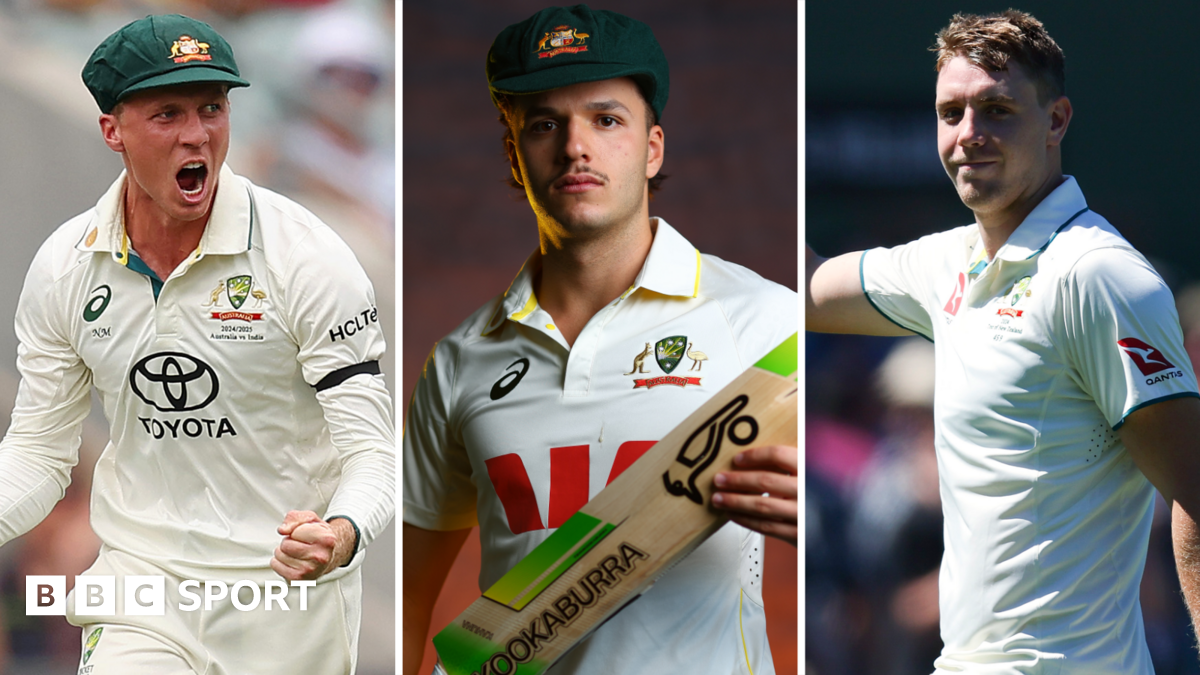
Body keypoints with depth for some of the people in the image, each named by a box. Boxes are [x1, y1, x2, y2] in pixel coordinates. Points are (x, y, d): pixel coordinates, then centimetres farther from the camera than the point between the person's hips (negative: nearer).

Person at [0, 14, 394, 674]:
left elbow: (368, 447, -13)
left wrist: (342, 535, -34)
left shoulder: (306, 256, -13)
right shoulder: (61, 268, -2)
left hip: (290, 592, -2)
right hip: (140, 587, 2)